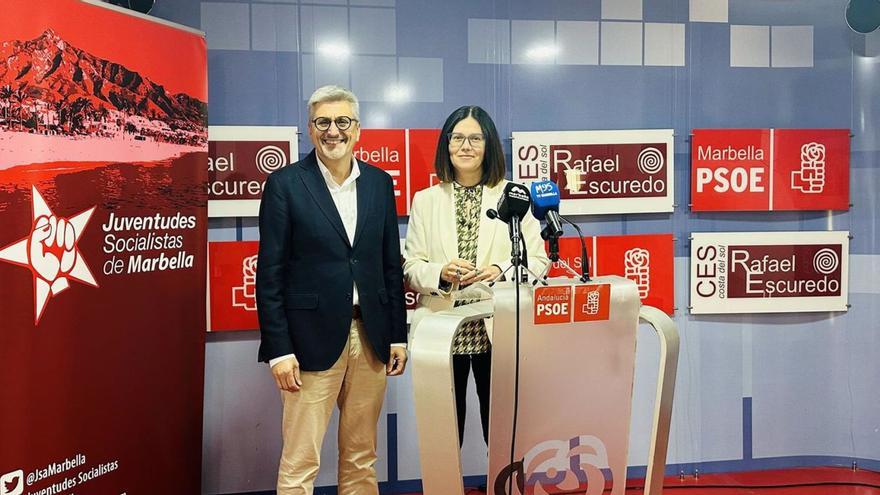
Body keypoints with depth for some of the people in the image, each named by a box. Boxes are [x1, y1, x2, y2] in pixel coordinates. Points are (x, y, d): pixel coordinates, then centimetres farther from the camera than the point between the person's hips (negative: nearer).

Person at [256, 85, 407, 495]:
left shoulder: (380, 183, 9)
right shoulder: (285, 184, -4)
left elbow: (391, 264, 12)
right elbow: (270, 273, -6)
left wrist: (398, 335, 9)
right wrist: (278, 349, -10)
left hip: (371, 337, 4)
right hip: (313, 338, -4)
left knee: (361, 456, 15)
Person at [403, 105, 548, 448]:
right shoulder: (425, 200, 11)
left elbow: (538, 260, 3)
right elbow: (411, 267, 6)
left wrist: (500, 271, -16)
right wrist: (441, 273, -15)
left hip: (499, 330, -1)